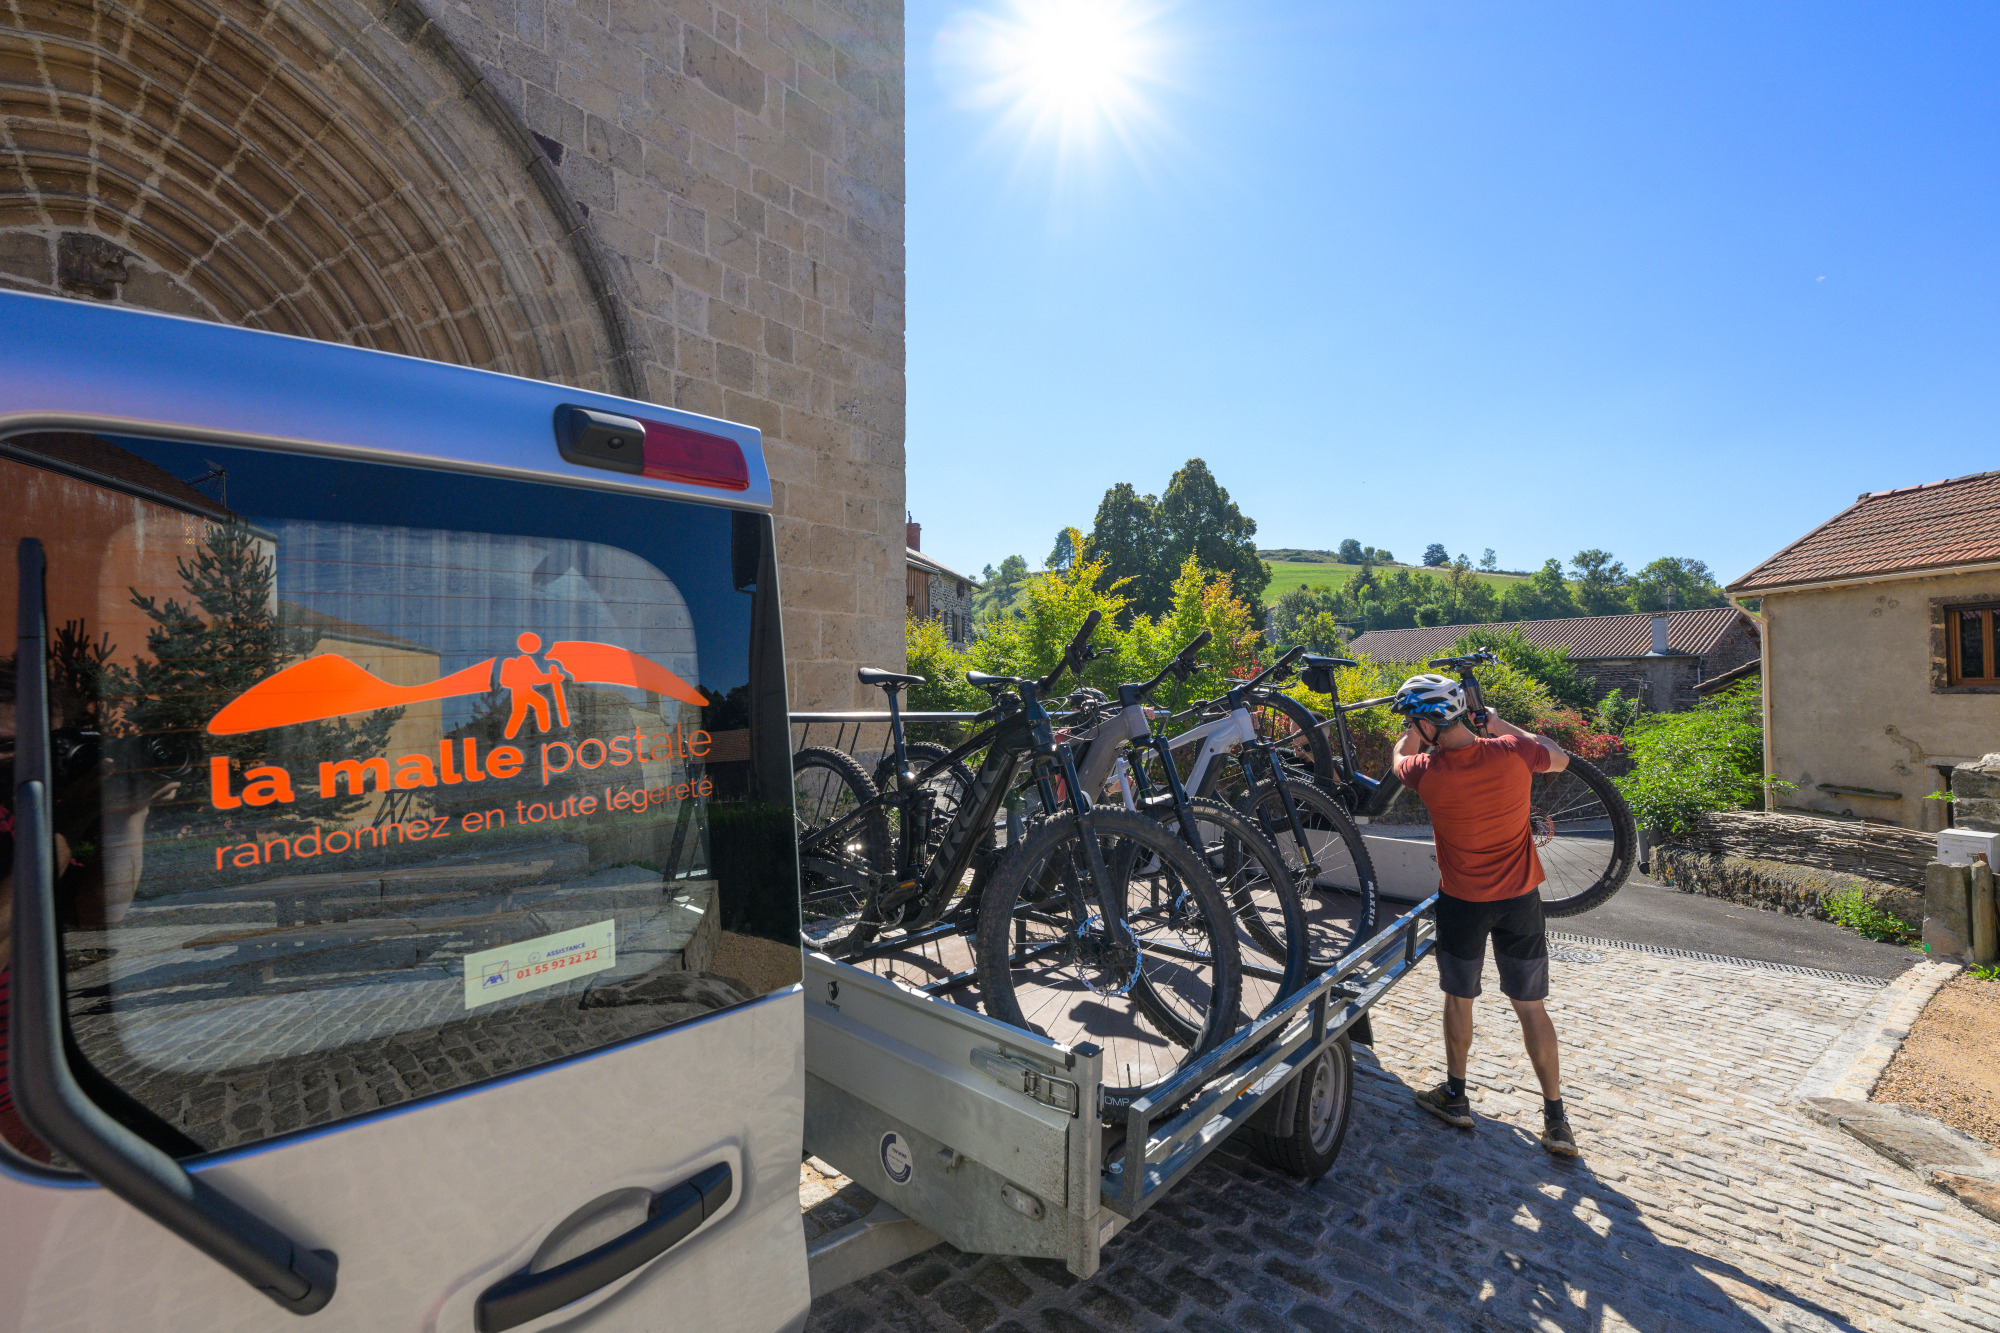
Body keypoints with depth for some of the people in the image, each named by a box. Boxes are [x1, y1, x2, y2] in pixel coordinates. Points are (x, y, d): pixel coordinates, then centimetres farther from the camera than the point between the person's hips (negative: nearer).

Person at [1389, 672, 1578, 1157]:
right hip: (1520, 899, 2)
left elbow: (1400, 756, 7)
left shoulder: (1428, 771, -19)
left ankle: (1455, 1097, 30)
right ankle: (1556, 1120, 21)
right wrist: (1499, 724, 14)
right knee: (1531, 1007, 13)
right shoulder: (1512, 753, -15)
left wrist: (1414, 728, 22)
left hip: (1462, 903, -2)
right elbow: (1560, 758, 10)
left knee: (1459, 999, 16)